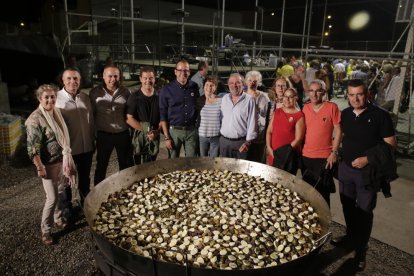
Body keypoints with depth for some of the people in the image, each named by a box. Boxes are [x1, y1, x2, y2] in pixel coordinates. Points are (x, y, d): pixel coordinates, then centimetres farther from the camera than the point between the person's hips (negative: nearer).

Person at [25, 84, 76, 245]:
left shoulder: (56, 112, 4)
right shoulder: (35, 119, -19)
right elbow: (33, 148, -20)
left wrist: (67, 159, 16)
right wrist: (40, 168, -19)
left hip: (61, 160, 7)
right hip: (48, 164, -7)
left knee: (60, 193, 19)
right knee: (52, 198, -1)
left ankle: (58, 220, 38)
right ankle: (45, 230, 17)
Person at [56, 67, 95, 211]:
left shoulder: (85, 97, 2)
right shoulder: (56, 98, -13)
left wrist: (93, 141, 12)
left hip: (86, 147, 5)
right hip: (67, 149, -4)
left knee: (85, 178, 22)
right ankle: (67, 206, 36)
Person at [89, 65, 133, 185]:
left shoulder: (125, 92, -1)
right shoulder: (95, 92, -4)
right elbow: (91, 114, 2)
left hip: (123, 134, 1)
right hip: (104, 134, -1)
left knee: (126, 165, 14)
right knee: (101, 164, 15)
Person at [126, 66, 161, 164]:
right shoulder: (134, 97, -3)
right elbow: (129, 118, -7)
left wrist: (157, 131, -13)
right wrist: (145, 129, -14)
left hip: (155, 137, 3)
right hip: (139, 137, -3)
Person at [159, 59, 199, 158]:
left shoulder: (195, 87, 5)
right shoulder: (166, 89, -2)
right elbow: (163, 115, -2)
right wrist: (167, 137, -6)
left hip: (192, 131, 2)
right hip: (174, 130, -2)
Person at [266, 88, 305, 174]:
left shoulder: (299, 115, -4)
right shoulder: (277, 112, 12)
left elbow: (298, 138, -9)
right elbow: (269, 131, 11)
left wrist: (286, 151, -13)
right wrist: (269, 148, 0)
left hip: (289, 156, -5)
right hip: (274, 154, 5)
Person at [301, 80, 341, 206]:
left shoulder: (332, 107, -7)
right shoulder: (305, 108, 6)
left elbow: (338, 131, -6)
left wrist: (334, 152, -11)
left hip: (325, 157, -4)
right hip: (306, 156, 5)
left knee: (323, 192, 5)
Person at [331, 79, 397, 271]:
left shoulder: (380, 115, -12)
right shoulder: (345, 114, 3)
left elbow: (390, 143, -11)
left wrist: (368, 159, -18)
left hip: (368, 171, -5)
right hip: (345, 168, 5)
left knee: (364, 211, 4)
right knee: (348, 206, 18)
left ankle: (361, 250, 19)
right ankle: (350, 236, 39)